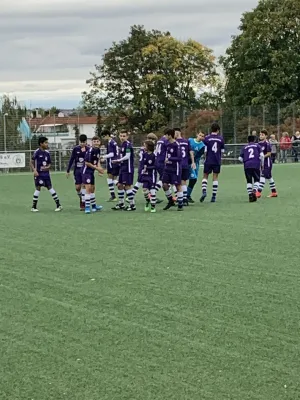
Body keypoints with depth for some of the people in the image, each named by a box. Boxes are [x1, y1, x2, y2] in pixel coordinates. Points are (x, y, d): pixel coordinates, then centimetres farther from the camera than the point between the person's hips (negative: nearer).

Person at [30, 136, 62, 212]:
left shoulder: (47, 153, 7)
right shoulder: (37, 152, -8)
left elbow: (49, 164, 14)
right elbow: (31, 162, -6)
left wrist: (47, 167, -8)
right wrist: (34, 170, -18)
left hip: (46, 173, 4)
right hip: (38, 174, -4)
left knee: (50, 187, 3)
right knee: (38, 188, -4)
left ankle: (58, 205, 3)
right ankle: (34, 207, 6)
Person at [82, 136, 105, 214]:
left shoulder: (98, 150, 5)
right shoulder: (90, 151, -21)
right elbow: (87, 163, -21)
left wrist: (99, 168, 2)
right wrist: (97, 168, -14)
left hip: (91, 172, 9)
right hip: (86, 171, -9)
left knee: (92, 188, 18)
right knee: (88, 187, -15)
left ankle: (94, 206, 32)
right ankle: (87, 207, -14)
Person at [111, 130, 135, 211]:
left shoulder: (128, 144, -13)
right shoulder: (122, 145, 15)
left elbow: (127, 156, -20)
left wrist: (118, 160, -11)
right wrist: (118, 162, 8)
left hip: (128, 168, -10)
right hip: (123, 168, 10)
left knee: (127, 186, -7)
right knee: (120, 185, 13)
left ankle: (132, 205, -1)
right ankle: (121, 204, 23)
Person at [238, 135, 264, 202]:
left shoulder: (244, 147, 17)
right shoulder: (257, 146, 13)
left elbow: (240, 158, 11)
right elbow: (262, 155, 0)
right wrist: (262, 163, 12)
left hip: (247, 166, 1)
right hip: (256, 165, -1)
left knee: (249, 181, 10)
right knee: (256, 180, 10)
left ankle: (250, 195, -1)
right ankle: (254, 191, -16)